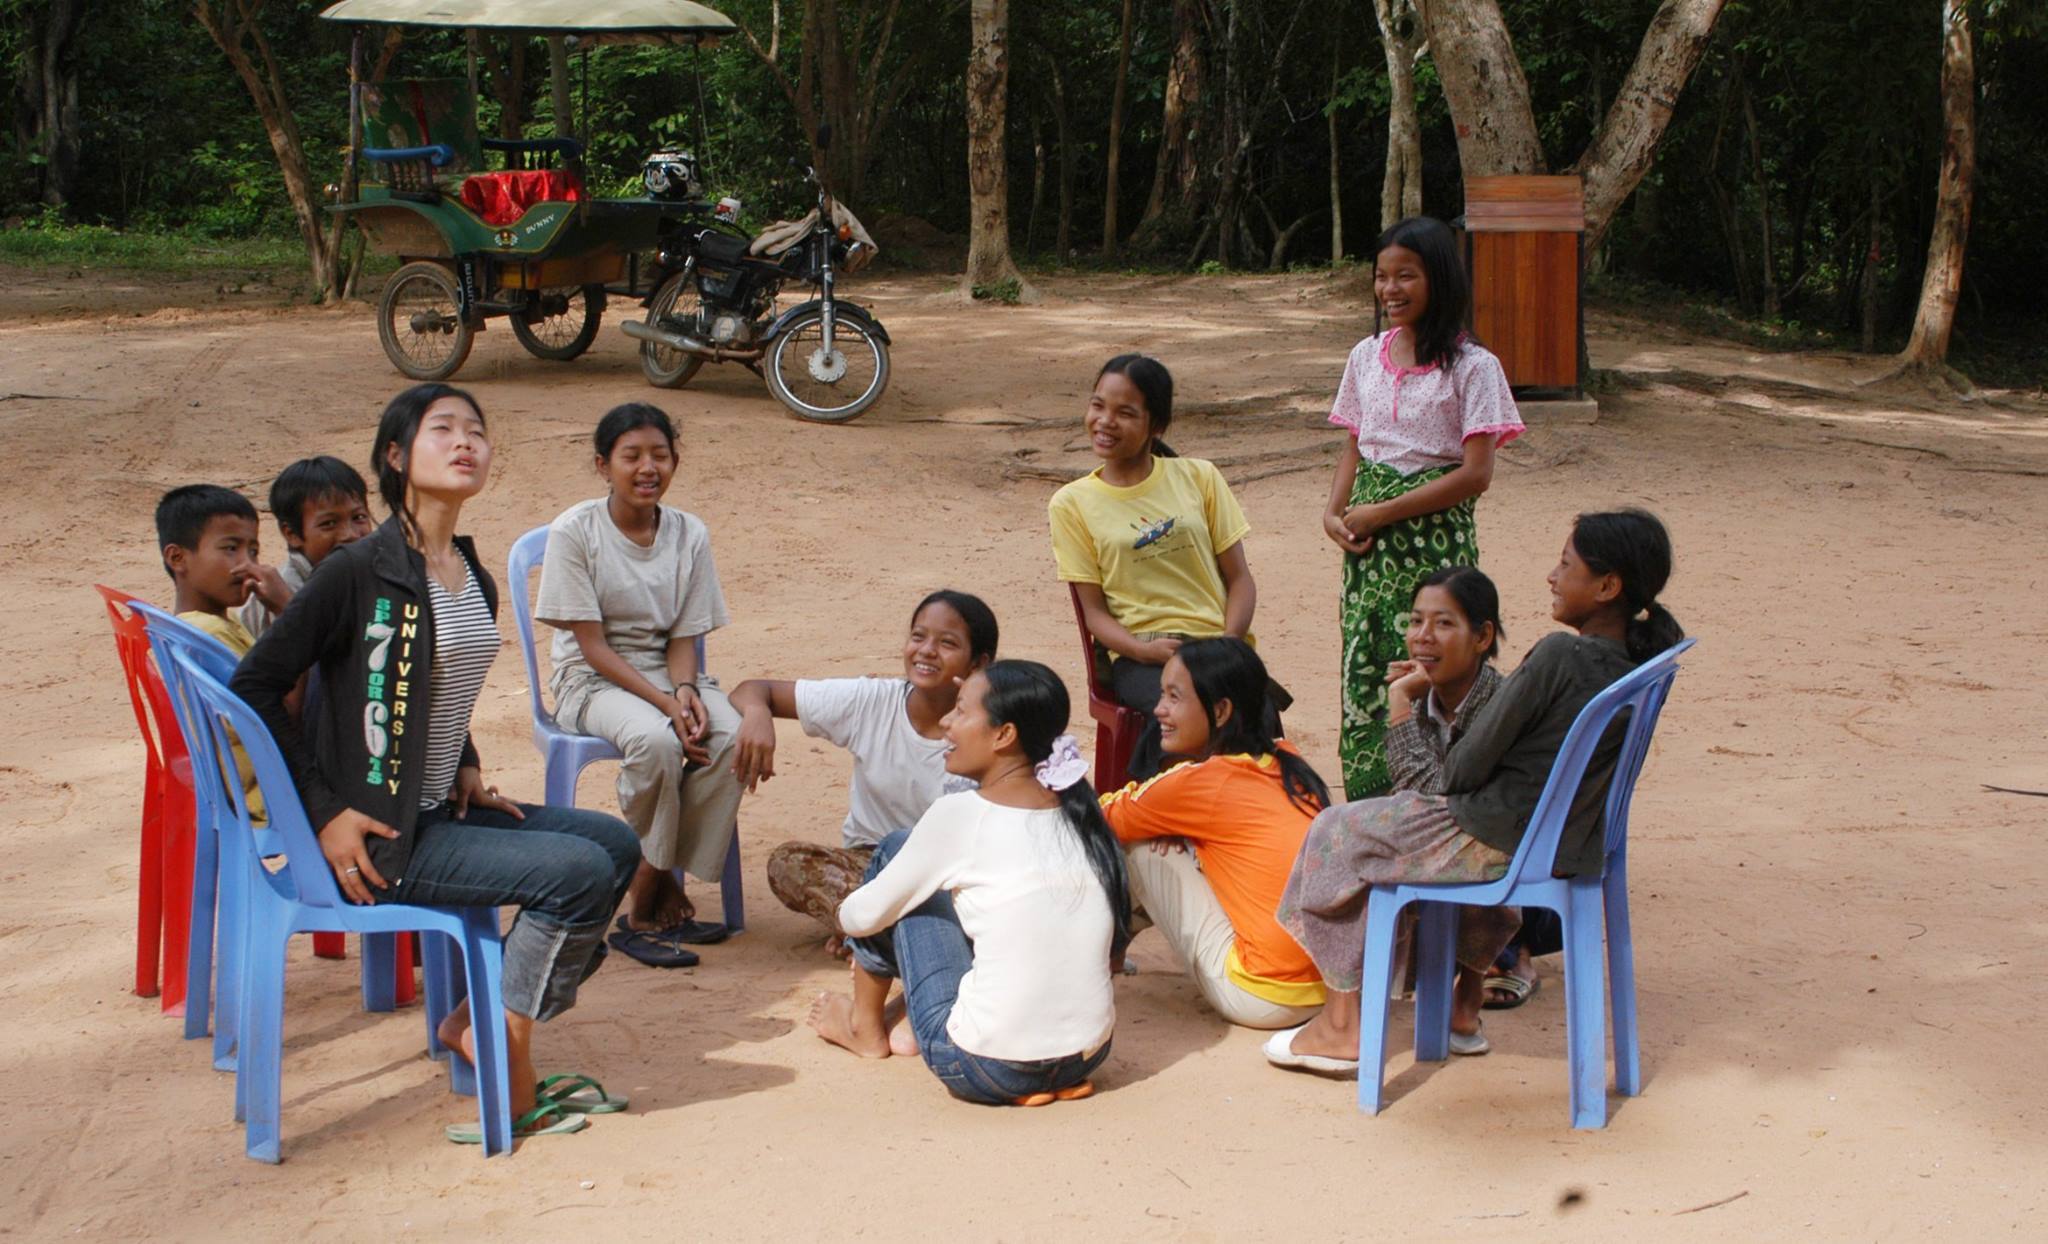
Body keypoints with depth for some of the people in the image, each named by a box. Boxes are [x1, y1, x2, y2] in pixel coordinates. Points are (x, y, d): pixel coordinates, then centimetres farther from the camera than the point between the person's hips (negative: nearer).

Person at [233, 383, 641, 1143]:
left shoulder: (476, 581, 11)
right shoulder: (359, 573, -14)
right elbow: (255, 686, -13)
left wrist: (466, 769, 7)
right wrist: (326, 812, -16)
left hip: (440, 809, 9)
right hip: (381, 836, -9)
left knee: (616, 844, 5)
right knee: (578, 870, -20)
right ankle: (509, 1082, -7)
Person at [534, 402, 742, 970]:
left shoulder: (690, 534, 2)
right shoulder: (574, 532, -10)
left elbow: (683, 637, 3)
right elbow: (593, 645, -14)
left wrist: (685, 689, -20)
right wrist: (663, 703, -24)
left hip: (667, 671, 4)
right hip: (592, 680, -4)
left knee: (731, 736, -27)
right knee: (655, 741, -36)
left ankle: (661, 886, -15)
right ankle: (645, 901, -18)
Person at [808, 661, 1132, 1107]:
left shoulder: (959, 815, -10)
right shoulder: (1081, 814, 5)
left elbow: (866, 916, 0)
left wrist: (845, 912, 27)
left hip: (986, 1070, -6)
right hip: (1085, 1061, 6)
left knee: (895, 851, 10)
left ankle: (867, 1027, 29)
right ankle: (912, 1028, 35)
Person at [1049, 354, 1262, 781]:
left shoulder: (1198, 477, 11)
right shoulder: (1073, 504, 8)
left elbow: (1239, 578, 9)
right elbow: (1095, 610, 4)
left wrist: (1229, 644, -10)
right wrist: (1145, 650, -16)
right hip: (1140, 653, -1)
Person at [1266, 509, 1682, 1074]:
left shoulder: (1559, 656, -24)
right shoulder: (1637, 666, -1)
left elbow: (1466, 767, -18)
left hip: (1494, 846, -8)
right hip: (1572, 847, 8)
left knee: (1338, 831, 11)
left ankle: (1341, 1027, 15)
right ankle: (1465, 1008, 42)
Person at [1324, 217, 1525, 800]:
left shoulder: (1471, 366, -7)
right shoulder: (1367, 357, 10)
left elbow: (1476, 474, -12)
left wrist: (1382, 513, -13)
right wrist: (1334, 514, -2)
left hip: (1434, 541, -5)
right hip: (1368, 547, 5)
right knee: (1361, 677, 3)